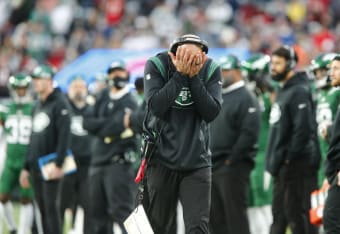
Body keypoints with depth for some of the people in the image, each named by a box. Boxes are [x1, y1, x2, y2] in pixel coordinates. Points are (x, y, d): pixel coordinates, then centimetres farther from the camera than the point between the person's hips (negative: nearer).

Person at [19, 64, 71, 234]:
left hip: (50, 167, -8)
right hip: (35, 167, 8)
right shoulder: (38, 105, 19)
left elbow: (64, 135, -16)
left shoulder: (59, 103, -8)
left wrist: (58, 164, -22)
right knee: (42, 208, 7)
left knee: (50, 206, -10)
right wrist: (26, 167, 21)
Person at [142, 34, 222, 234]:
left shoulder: (211, 69, -4)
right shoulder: (157, 65, -8)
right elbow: (155, 106, -20)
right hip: (162, 159, 0)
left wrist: (194, 77, -19)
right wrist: (180, 74, -23)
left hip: (197, 162, 0)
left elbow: (212, 112, -12)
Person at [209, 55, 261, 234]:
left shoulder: (246, 98, -8)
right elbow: (207, 130, 23)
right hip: (212, 167, 9)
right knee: (215, 217, 9)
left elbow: (249, 134, -18)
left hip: (233, 166, -8)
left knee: (235, 215, -8)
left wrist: (232, 159, -17)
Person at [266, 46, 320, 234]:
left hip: (297, 165, -10)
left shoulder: (299, 92, -14)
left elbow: (303, 129, -23)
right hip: (282, 166, 10)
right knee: (279, 214, 14)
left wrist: (290, 158, -20)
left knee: (297, 215, -9)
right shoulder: (283, 91, 17)